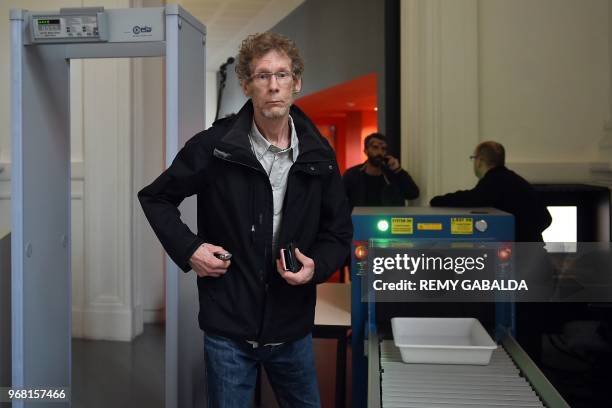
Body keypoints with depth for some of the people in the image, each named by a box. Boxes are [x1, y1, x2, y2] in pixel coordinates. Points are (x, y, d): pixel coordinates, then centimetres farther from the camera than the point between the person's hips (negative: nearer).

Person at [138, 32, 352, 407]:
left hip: (293, 328, 3)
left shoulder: (318, 155, -1)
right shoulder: (214, 146, -9)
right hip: (229, 327, -3)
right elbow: (156, 197, 3)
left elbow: (339, 232, 8)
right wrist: (188, 249, -10)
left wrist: (316, 266, -12)